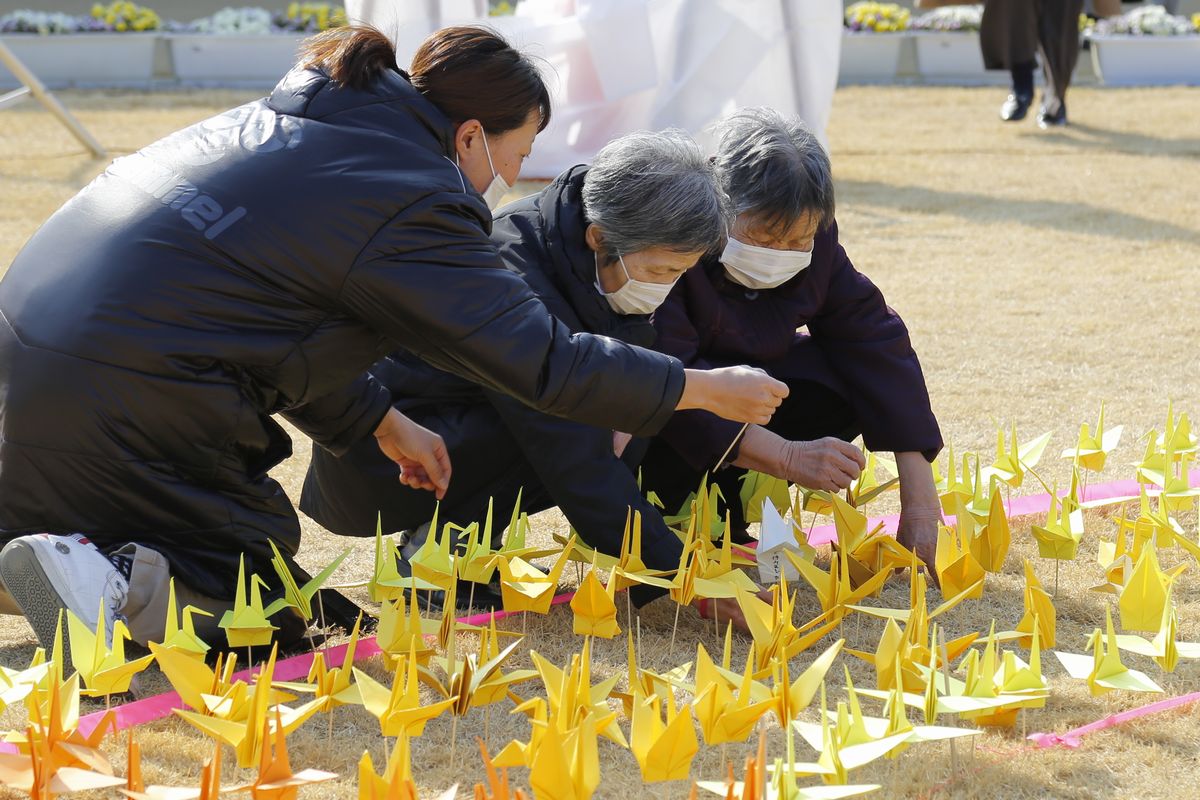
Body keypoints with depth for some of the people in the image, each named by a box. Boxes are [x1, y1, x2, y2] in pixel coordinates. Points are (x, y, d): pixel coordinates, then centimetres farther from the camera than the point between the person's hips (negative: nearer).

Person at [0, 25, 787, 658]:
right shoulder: (414, 201, -11)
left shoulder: (294, 118, 16)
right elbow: (545, 360, -9)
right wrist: (709, 390, 2)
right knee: (269, 611, 4)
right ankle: (126, 581, -18)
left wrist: (384, 424, 28)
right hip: (126, 397, -9)